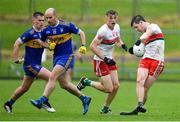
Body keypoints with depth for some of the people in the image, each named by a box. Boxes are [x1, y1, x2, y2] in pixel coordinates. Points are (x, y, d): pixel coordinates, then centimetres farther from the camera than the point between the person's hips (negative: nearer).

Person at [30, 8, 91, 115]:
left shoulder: (66, 25, -12)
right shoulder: (46, 30, 0)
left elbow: (81, 33, -2)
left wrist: (83, 46, -14)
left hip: (67, 57, -7)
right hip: (56, 57, 7)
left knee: (52, 77, -20)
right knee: (64, 84, 9)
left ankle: (42, 100, -20)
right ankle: (84, 99, 25)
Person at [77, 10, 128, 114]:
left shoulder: (117, 27, 4)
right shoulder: (103, 30, -22)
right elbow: (93, 46, -24)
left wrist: (122, 45, -1)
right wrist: (105, 59, -26)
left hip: (109, 60, 8)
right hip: (100, 61, -8)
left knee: (116, 86, 1)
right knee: (109, 89, -10)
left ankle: (106, 108, 19)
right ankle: (86, 82, 10)